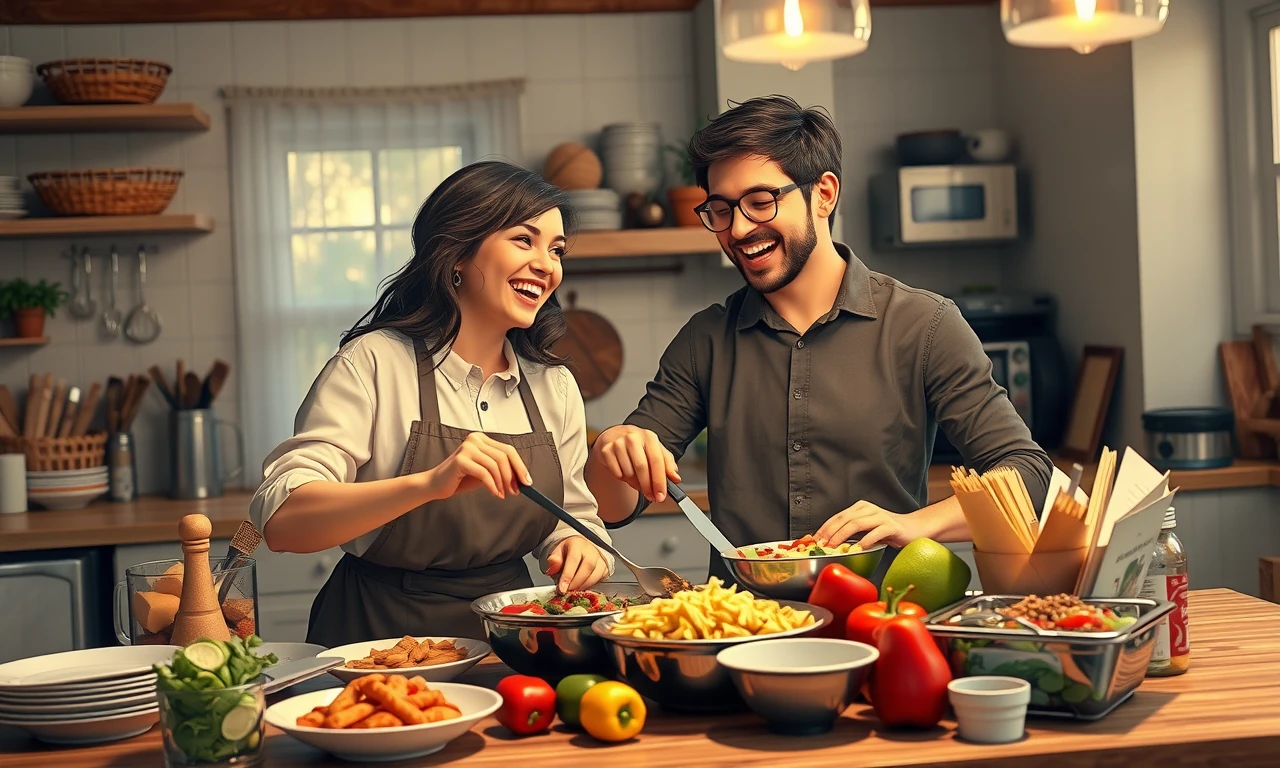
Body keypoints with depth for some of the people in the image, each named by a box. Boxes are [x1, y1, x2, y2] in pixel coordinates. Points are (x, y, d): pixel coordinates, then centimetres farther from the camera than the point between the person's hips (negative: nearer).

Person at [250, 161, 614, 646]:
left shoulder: (555, 387, 9)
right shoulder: (374, 363, -7)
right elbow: (280, 521, -18)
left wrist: (577, 546, -6)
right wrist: (428, 484, -31)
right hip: (381, 637, -4)